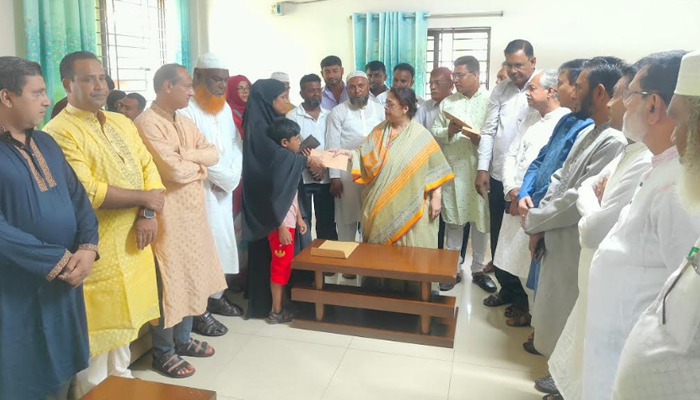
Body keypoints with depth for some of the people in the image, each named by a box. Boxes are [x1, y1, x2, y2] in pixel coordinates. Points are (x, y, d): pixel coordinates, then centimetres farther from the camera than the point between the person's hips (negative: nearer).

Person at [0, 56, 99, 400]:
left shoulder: (46, 143, 9)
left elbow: (78, 197, 8)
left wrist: (87, 247, -8)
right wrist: (59, 261, -19)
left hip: (65, 282, 6)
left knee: (61, 372, 19)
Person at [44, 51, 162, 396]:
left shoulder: (122, 123, 11)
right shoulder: (59, 132, -14)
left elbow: (148, 168, 7)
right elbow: (88, 192, -23)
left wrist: (147, 216, -9)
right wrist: (144, 198, -13)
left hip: (132, 239, 7)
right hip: (97, 247, -7)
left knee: (122, 316, 21)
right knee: (98, 324, 5)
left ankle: (121, 377, 39)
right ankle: (93, 391, 24)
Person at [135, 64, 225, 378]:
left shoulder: (185, 122, 13)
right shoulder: (148, 122, -15)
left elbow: (213, 154, 6)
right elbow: (173, 170, -22)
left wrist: (186, 155, -12)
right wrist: (199, 167, -3)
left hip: (193, 211, 9)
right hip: (168, 215, -9)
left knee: (191, 275, 16)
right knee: (169, 281, 1)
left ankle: (182, 339, 32)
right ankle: (163, 352, 17)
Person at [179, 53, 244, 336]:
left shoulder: (224, 107, 13)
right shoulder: (186, 110, -14)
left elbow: (236, 143, 11)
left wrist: (232, 177, -4)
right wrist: (225, 178, -9)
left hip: (225, 190, 8)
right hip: (200, 192, -8)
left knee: (223, 242, 14)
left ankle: (216, 296, 29)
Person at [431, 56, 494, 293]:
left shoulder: (490, 100, 0)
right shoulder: (447, 103, 11)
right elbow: (435, 133, 9)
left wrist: (477, 137, -22)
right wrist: (448, 131, -10)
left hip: (479, 171, -2)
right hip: (452, 170, 3)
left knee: (480, 221, 6)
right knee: (452, 221, 8)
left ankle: (478, 269, 22)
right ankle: (453, 269, 21)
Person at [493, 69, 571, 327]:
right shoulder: (529, 120, 15)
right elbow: (511, 156, 12)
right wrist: (511, 189, -4)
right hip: (516, 201, 7)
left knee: (533, 263, 3)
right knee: (517, 256, 15)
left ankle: (534, 311, 21)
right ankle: (525, 301, 34)